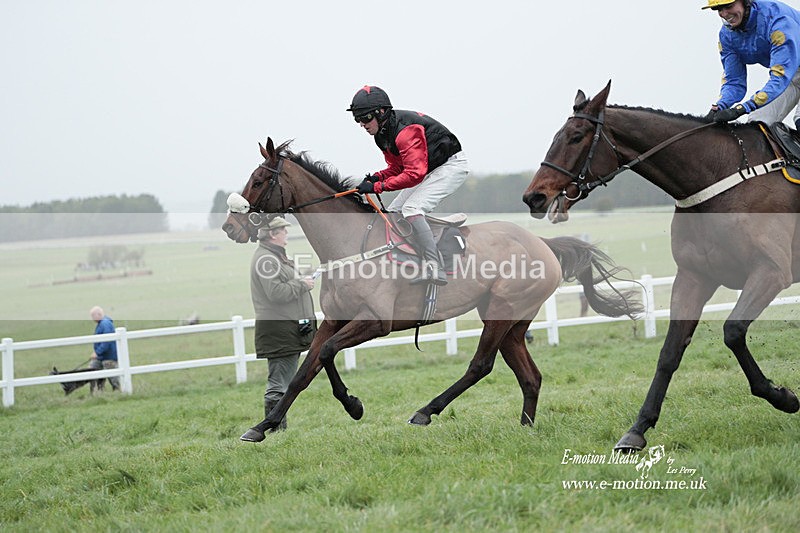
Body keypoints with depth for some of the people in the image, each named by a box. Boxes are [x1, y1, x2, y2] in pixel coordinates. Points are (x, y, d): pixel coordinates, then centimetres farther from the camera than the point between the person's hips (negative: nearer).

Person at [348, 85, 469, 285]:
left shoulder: (405, 131, -30)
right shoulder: (383, 133, 2)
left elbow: (414, 174, -35)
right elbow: (397, 167, 10)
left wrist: (377, 186, -33)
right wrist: (377, 177, -11)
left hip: (451, 165, -11)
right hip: (429, 170, 11)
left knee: (412, 209, -26)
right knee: (393, 213, 7)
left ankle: (435, 270, -26)